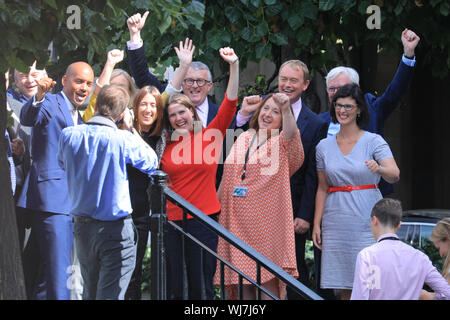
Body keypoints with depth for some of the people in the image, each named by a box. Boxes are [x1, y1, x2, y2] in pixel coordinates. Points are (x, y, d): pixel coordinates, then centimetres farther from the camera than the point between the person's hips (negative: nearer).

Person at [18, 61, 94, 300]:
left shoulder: (78, 116, 21)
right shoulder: (50, 104, -5)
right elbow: (27, 119, -27)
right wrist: (39, 96, -46)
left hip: (71, 204, 9)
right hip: (53, 199, -9)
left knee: (50, 270, 14)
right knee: (59, 271, -15)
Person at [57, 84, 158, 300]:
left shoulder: (68, 136, -2)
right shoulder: (124, 140, -15)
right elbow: (151, 163, 2)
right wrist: (130, 129, 8)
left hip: (82, 227, 5)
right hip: (116, 229, -5)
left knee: (90, 293, 17)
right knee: (110, 295, -5)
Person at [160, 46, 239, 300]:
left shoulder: (211, 135, 3)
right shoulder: (166, 145, 8)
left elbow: (230, 103, -6)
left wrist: (234, 66, -14)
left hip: (204, 220, -2)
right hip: (172, 219, 2)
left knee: (201, 287, -1)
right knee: (173, 287, 3)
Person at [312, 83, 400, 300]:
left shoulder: (374, 142, -2)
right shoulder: (324, 146, 10)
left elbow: (395, 175, -15)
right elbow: (322, 189, 14)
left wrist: (379, 169, -36)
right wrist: (316, 224, 7)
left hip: (367, 220, -3)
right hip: (336, 223, 3)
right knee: (344, 286, 3)